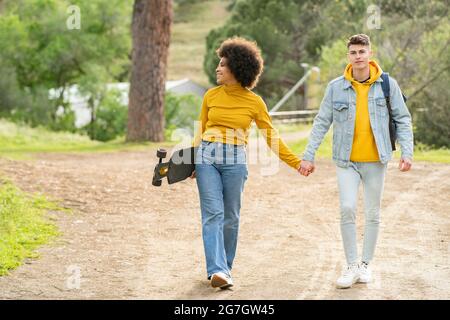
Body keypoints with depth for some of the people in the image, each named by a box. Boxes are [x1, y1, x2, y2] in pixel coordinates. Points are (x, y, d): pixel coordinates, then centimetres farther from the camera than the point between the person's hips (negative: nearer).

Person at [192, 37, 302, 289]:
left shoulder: (254, 102, 3)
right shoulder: (211, 96, 7)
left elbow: (271, 137, 7)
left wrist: (296, 162, 4)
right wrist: (192, 160, 11)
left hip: (235, 160, -1)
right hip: (207, 157, 1)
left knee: (230, 216, 4)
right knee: (213, 214, -9)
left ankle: (225, 267, 18)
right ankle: (217, 270, -14)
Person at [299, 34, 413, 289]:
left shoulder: (388, 85, -2)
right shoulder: (336, 87, -1)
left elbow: (403, 119, 2)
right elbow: (321, 123, 3)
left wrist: (407, 152, -8)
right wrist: (309, 156, -1)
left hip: (376, 160, 0)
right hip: (347, 160, 0)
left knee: (373, 213, 7)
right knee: (347, 209, -11)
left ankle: (366, 264, 20)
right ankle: (352, 266, -1)